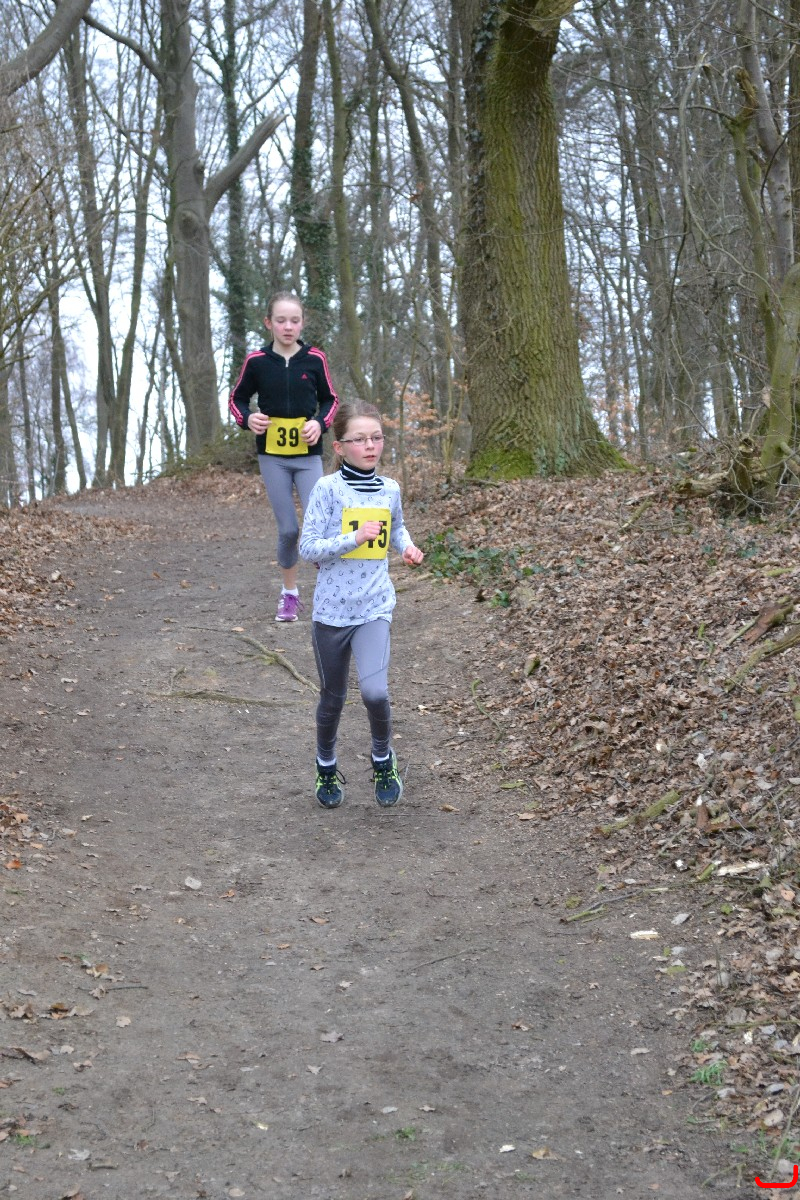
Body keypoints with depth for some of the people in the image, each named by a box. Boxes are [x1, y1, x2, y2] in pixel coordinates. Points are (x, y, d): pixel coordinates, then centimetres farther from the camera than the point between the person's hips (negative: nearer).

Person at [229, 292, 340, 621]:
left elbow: (330, 399, 8)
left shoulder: (315, 359, -4)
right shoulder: (256, 361, -5)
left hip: (308, 455, 0)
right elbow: (237, 398, 8)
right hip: (272, 456, 0)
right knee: (288, 529, 3)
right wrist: (247, 418, -12)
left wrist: (320, 423, -11)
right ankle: (290, 593, 23)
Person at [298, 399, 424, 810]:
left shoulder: (390, 490, 3)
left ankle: (383, 762, 10)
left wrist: (407, 546, 4)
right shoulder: (328, 489, -10)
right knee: (333, 698, 13)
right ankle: (326, 769, 37)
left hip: (375, 608, 1)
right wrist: (354, 538, -23)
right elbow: (308, 548, -12)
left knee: (375, 691, -17)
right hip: (331, 609, -1)